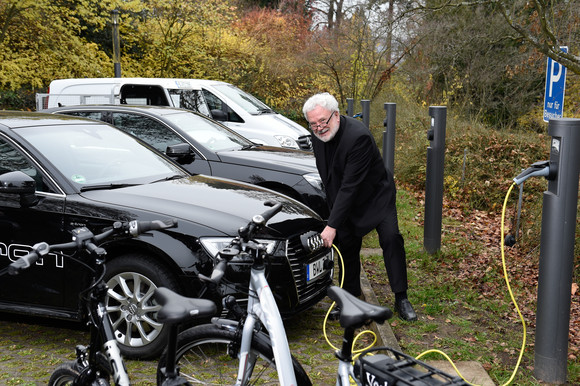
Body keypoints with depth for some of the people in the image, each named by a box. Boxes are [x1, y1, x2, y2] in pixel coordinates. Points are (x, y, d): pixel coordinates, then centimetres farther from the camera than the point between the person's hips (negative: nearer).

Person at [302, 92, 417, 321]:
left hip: (375, 195, -6)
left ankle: (401, 298, -5)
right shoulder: (318, 134, -10)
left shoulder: (358, 136, -34)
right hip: (344, 197, 6)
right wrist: (333, 210, 7)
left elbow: (350, 185, -36)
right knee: (346, 244, 5)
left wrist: (332, 225, -35)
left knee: (391, 238, -16)